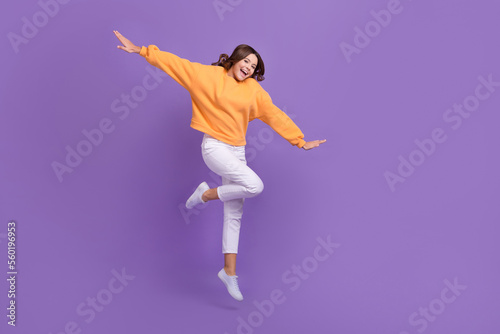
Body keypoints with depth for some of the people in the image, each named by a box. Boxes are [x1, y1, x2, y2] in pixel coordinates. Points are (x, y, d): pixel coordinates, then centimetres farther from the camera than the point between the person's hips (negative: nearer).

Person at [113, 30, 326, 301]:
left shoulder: (253, 90, 7)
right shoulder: (207, 74, -2)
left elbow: (275, 116, 8)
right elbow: (174, 62, 0)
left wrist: (300, 141, 6)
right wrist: (141, 51, -2)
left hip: (237, 152, 5)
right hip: (214, 147, -5)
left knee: (234, 214, 6)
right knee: (254, 185, -25)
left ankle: (229, 272, 16)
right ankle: (207, 194, 1)